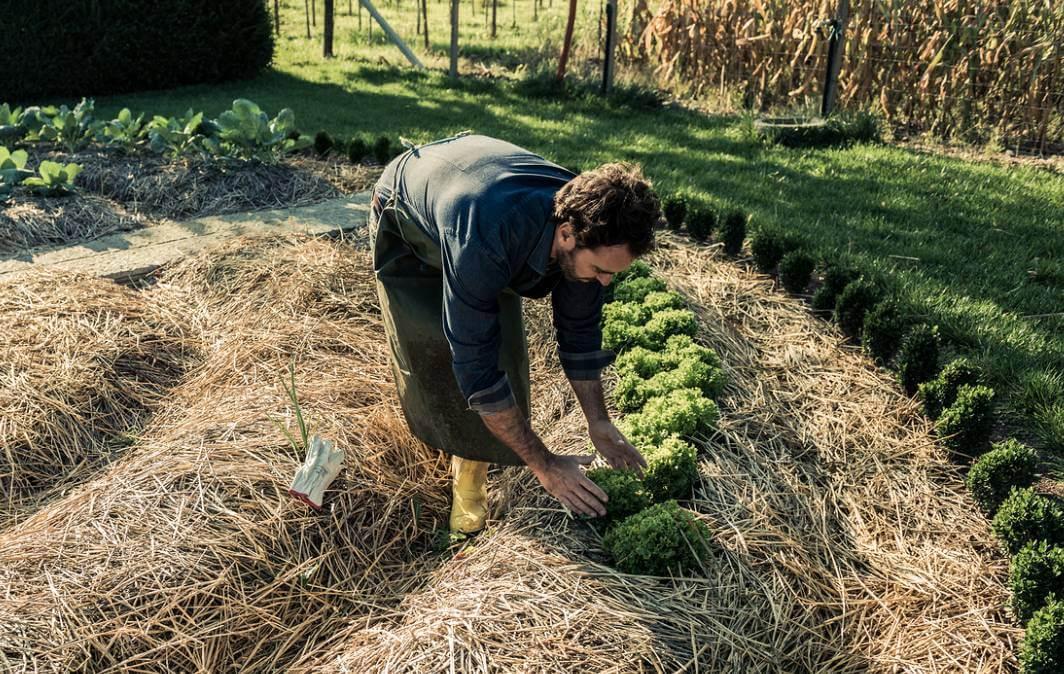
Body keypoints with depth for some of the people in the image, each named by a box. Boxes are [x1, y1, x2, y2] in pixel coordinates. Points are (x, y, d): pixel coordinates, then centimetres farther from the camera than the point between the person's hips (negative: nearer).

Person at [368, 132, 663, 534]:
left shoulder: (588, 224, -28)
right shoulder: (485, 241, -49)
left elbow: (580, 327, -11)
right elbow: (476, 367, -42)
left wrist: (598, 421, -7)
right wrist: (544, 465, -35)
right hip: (406, 225, -4)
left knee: (502, 348, -8)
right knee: (430, 355, -9)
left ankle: (472, 467, 9)